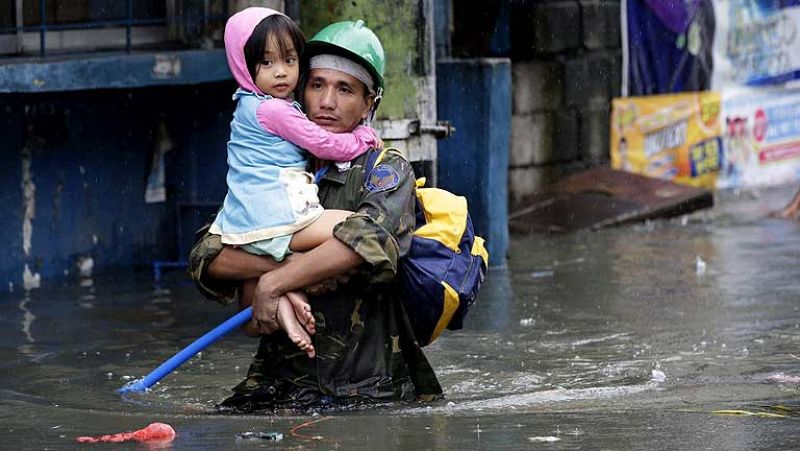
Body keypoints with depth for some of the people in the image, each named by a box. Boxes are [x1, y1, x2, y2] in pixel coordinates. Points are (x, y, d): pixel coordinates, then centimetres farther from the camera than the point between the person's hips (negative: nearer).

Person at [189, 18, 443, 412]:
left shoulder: (386, 170, 3)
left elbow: (368, 242, -20)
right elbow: (205, 257, 2)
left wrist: (273, 283, -18)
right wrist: (284, 264, -14)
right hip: (281, 379, 3)